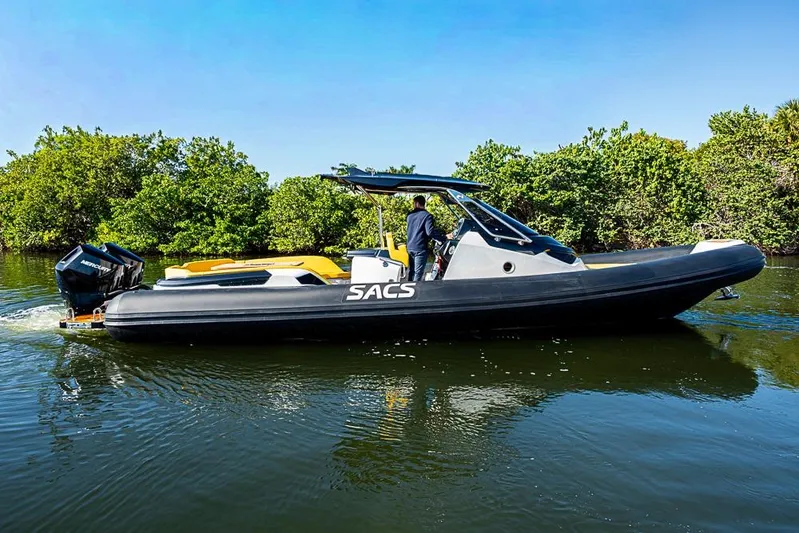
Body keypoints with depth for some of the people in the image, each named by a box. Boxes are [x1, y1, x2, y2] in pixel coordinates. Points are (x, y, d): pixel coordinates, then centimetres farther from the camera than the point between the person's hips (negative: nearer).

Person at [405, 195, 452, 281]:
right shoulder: (427, 215, -11)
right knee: (418, 273, -1)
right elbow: (430, 231, -22)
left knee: (411, 271, 17)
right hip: (420, 248, -6)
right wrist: (444, 237, -17)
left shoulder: (410, 215, 9)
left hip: (410, 247, 6)